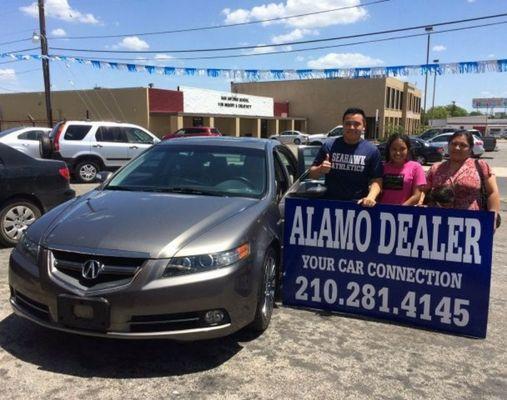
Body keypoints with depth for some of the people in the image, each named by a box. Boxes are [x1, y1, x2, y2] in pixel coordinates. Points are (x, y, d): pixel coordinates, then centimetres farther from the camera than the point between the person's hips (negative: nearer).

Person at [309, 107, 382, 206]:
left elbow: (376, 180, -2)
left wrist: (370, 197, -21)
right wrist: (321, 169, -17)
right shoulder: (329, 145, 0)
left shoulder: (371, 150, -1)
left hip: (358, 204, 0)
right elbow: (312, 174, 6)